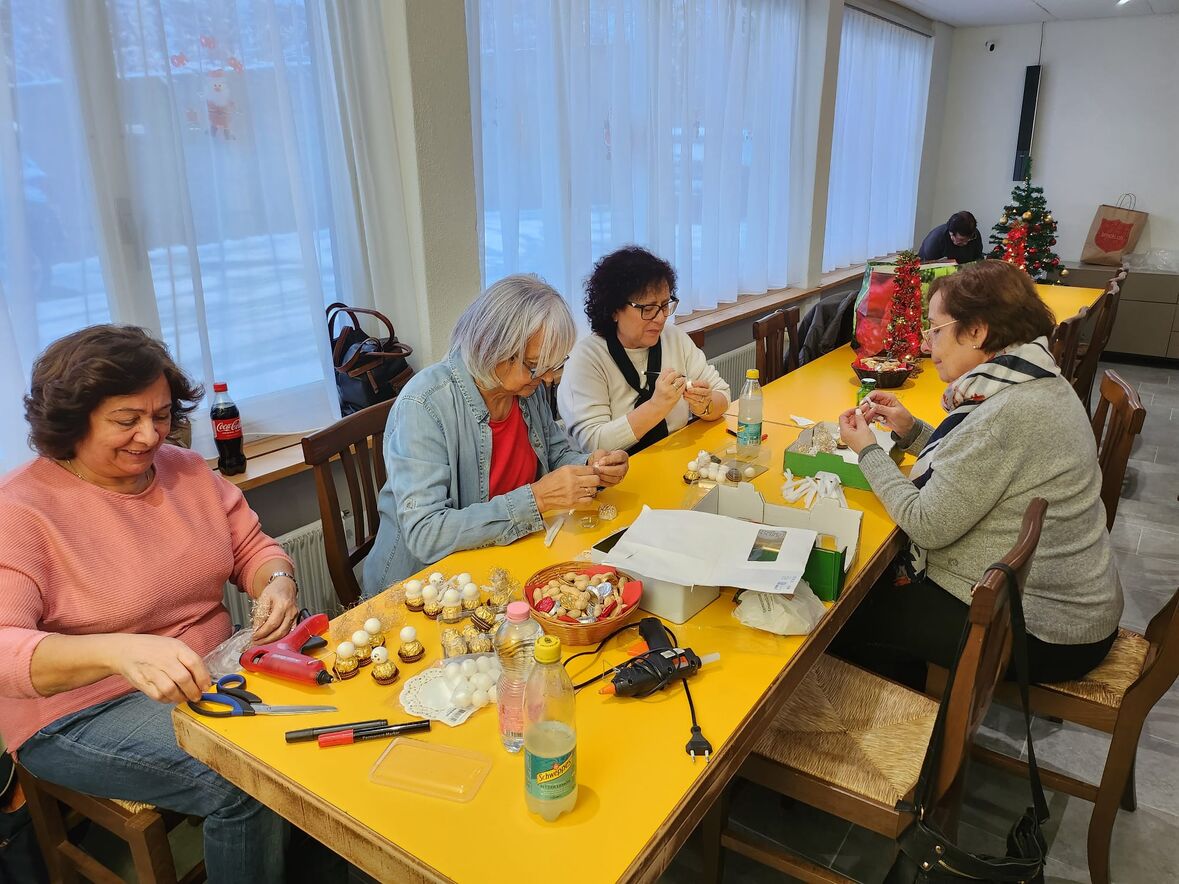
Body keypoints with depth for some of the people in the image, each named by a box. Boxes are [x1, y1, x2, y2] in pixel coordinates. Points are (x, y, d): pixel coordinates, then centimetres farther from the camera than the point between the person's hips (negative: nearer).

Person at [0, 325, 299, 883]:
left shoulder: (186, 469, 2)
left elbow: (252, 547, 8)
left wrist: (277, 582, -16)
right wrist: (119, 652, -44)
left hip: (205, 675, 6)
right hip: (80, 710, -5)